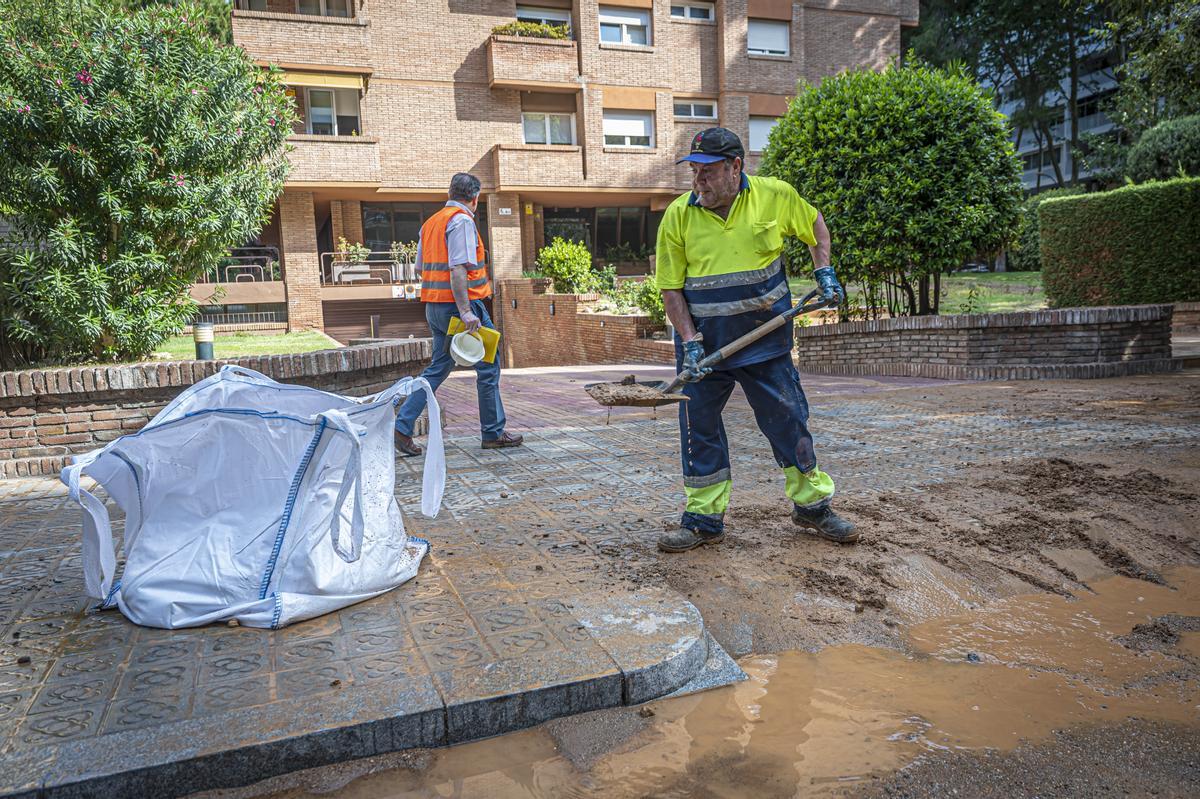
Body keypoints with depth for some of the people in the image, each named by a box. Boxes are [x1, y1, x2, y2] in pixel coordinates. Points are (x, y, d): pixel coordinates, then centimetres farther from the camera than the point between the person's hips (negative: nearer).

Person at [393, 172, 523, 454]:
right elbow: (457, 269, -22)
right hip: (461, 304, -9)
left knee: (438, 368, 14)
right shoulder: (462, 220, -12)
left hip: (434, 307, 9)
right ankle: (493, 434, 11)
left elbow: (420, 267, 19)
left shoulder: (430, 222, 16)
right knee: (488, 367, 3)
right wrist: (465, 311, -25)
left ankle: (402, 425, 6)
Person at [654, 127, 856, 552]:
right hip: (702, 342, 1)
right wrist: (690, 343, -13)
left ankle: (812, 506, 25)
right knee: (699, 429, 3)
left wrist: (823, 271, 5)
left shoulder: (776, 195, -4)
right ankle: (704, 520, 17)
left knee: (789, 421, 6)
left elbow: (814, 223, 17)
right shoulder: (678, 215, -6)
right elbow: (671, 288, -4)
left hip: (765, 339, 0)